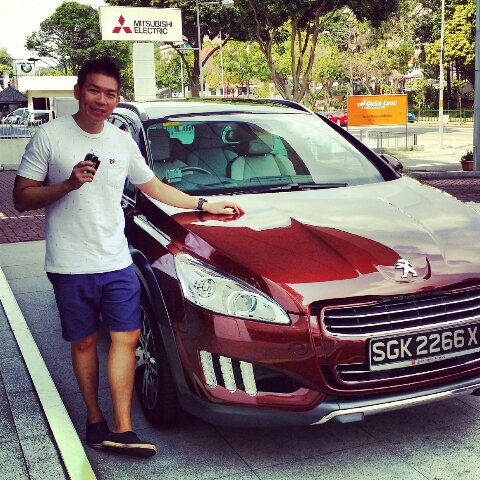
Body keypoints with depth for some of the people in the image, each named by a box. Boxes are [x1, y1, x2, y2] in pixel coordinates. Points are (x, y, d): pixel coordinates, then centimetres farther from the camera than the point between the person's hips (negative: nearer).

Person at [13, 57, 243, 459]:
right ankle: (95, 419, 23)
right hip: (71, 266, -3)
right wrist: (67, 184, -21)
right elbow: (22, 199, -6)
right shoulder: (50, 137, -6)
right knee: (85, 341, 8)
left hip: (117, 262, 4)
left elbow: (155, 187, 19)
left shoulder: (122, 141, 8)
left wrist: (206, 205, 18)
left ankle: (122, 428, 2)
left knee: (126, 336, -3)